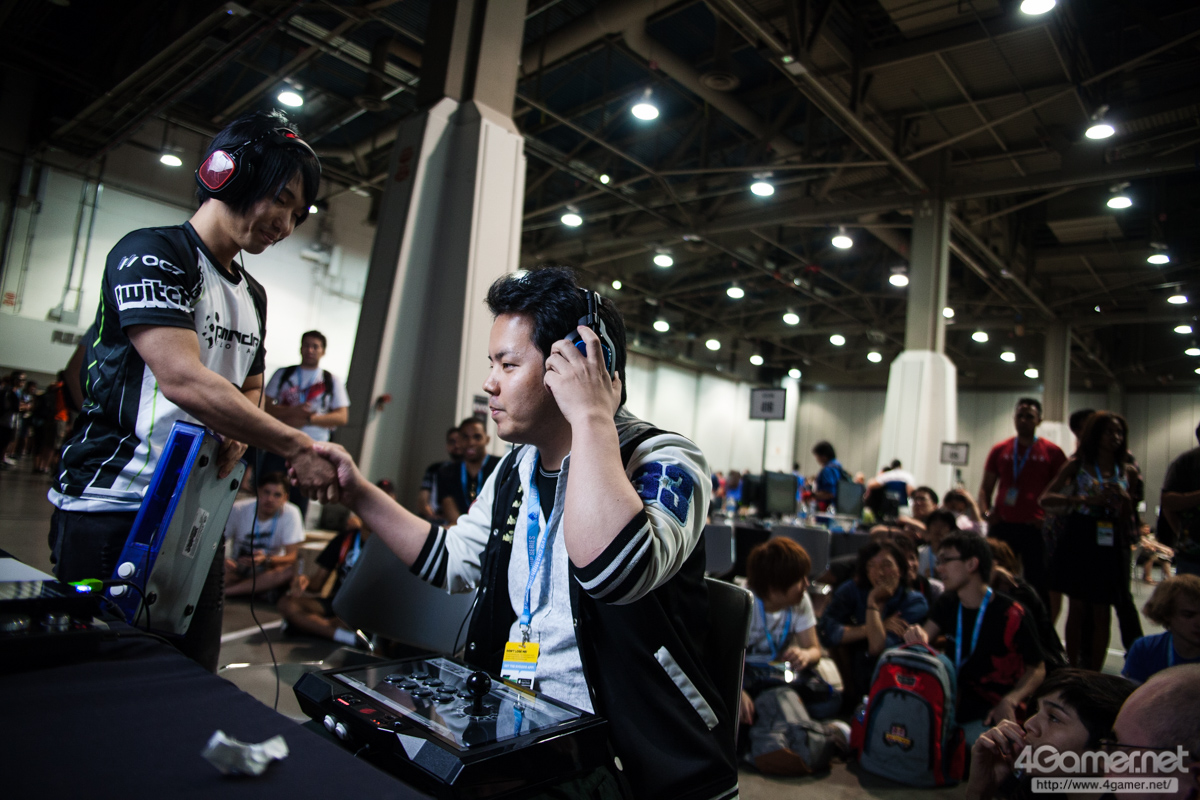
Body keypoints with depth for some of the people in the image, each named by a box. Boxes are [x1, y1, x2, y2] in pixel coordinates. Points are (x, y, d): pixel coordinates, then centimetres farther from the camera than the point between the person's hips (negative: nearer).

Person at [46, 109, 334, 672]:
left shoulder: (252, 296, 15)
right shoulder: (152, 254, -10)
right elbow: (181, 378, -23)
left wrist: (239, 434, -1)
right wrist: (295, 447, -22)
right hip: (112, 509, -7)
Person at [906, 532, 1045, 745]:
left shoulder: (1011, 614, -14)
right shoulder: (948, 604, 6)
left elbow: (1037, 669, -6)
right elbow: (926, 636, -4)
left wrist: (1009, 701, -22)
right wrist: (917, 635, -29)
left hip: (991, 712, -5)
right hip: (955, 699, 5)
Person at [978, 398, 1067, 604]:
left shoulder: (1051, 452, 3)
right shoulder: (999, 450, 10)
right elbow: (986, 488, 15)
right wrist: (986, 511, -1)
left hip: (1035, 528, -2)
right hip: (1002, 526, 2)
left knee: (1038, 585, 1)